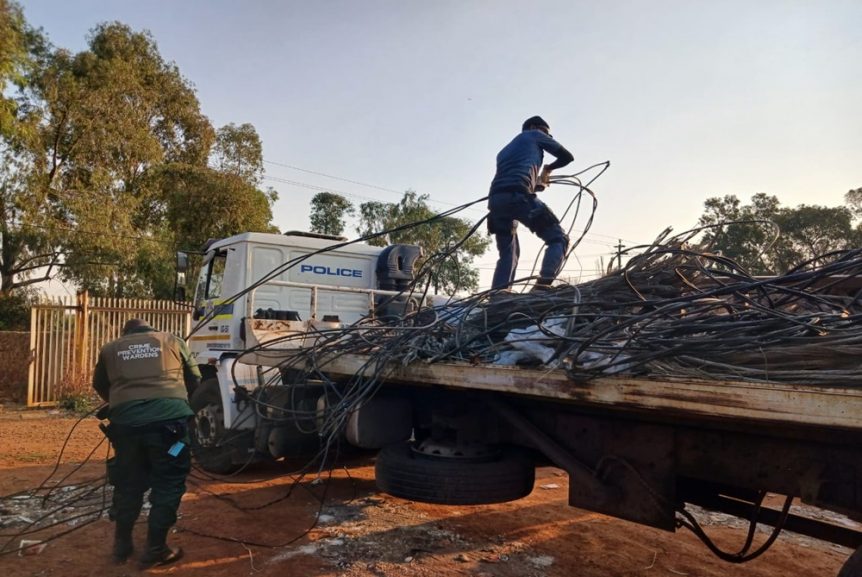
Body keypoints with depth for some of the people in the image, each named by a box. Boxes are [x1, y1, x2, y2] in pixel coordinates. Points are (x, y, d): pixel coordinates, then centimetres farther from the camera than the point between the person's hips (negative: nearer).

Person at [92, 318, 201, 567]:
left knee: (128, 483, 20)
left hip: (126, 420, 3)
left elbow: (100, 385, 33)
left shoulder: (110, 348, 22)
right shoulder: (172, 341, 19)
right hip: (168, 417, -2)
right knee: (168, 484, 9)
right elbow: (195, 380, 24)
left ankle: (122, 544, 32)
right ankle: (156, 549, 14)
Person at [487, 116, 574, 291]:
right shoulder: (534, 135, 24)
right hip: (517, 195, -7)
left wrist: (539, 183, 46)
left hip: (495, 200, 7)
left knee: (507, 254, 17)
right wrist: (549, 168, 40)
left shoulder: (505, 150, 40)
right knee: (558, 238, -1)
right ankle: (542, 286, -23)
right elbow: (567, 156, 22)